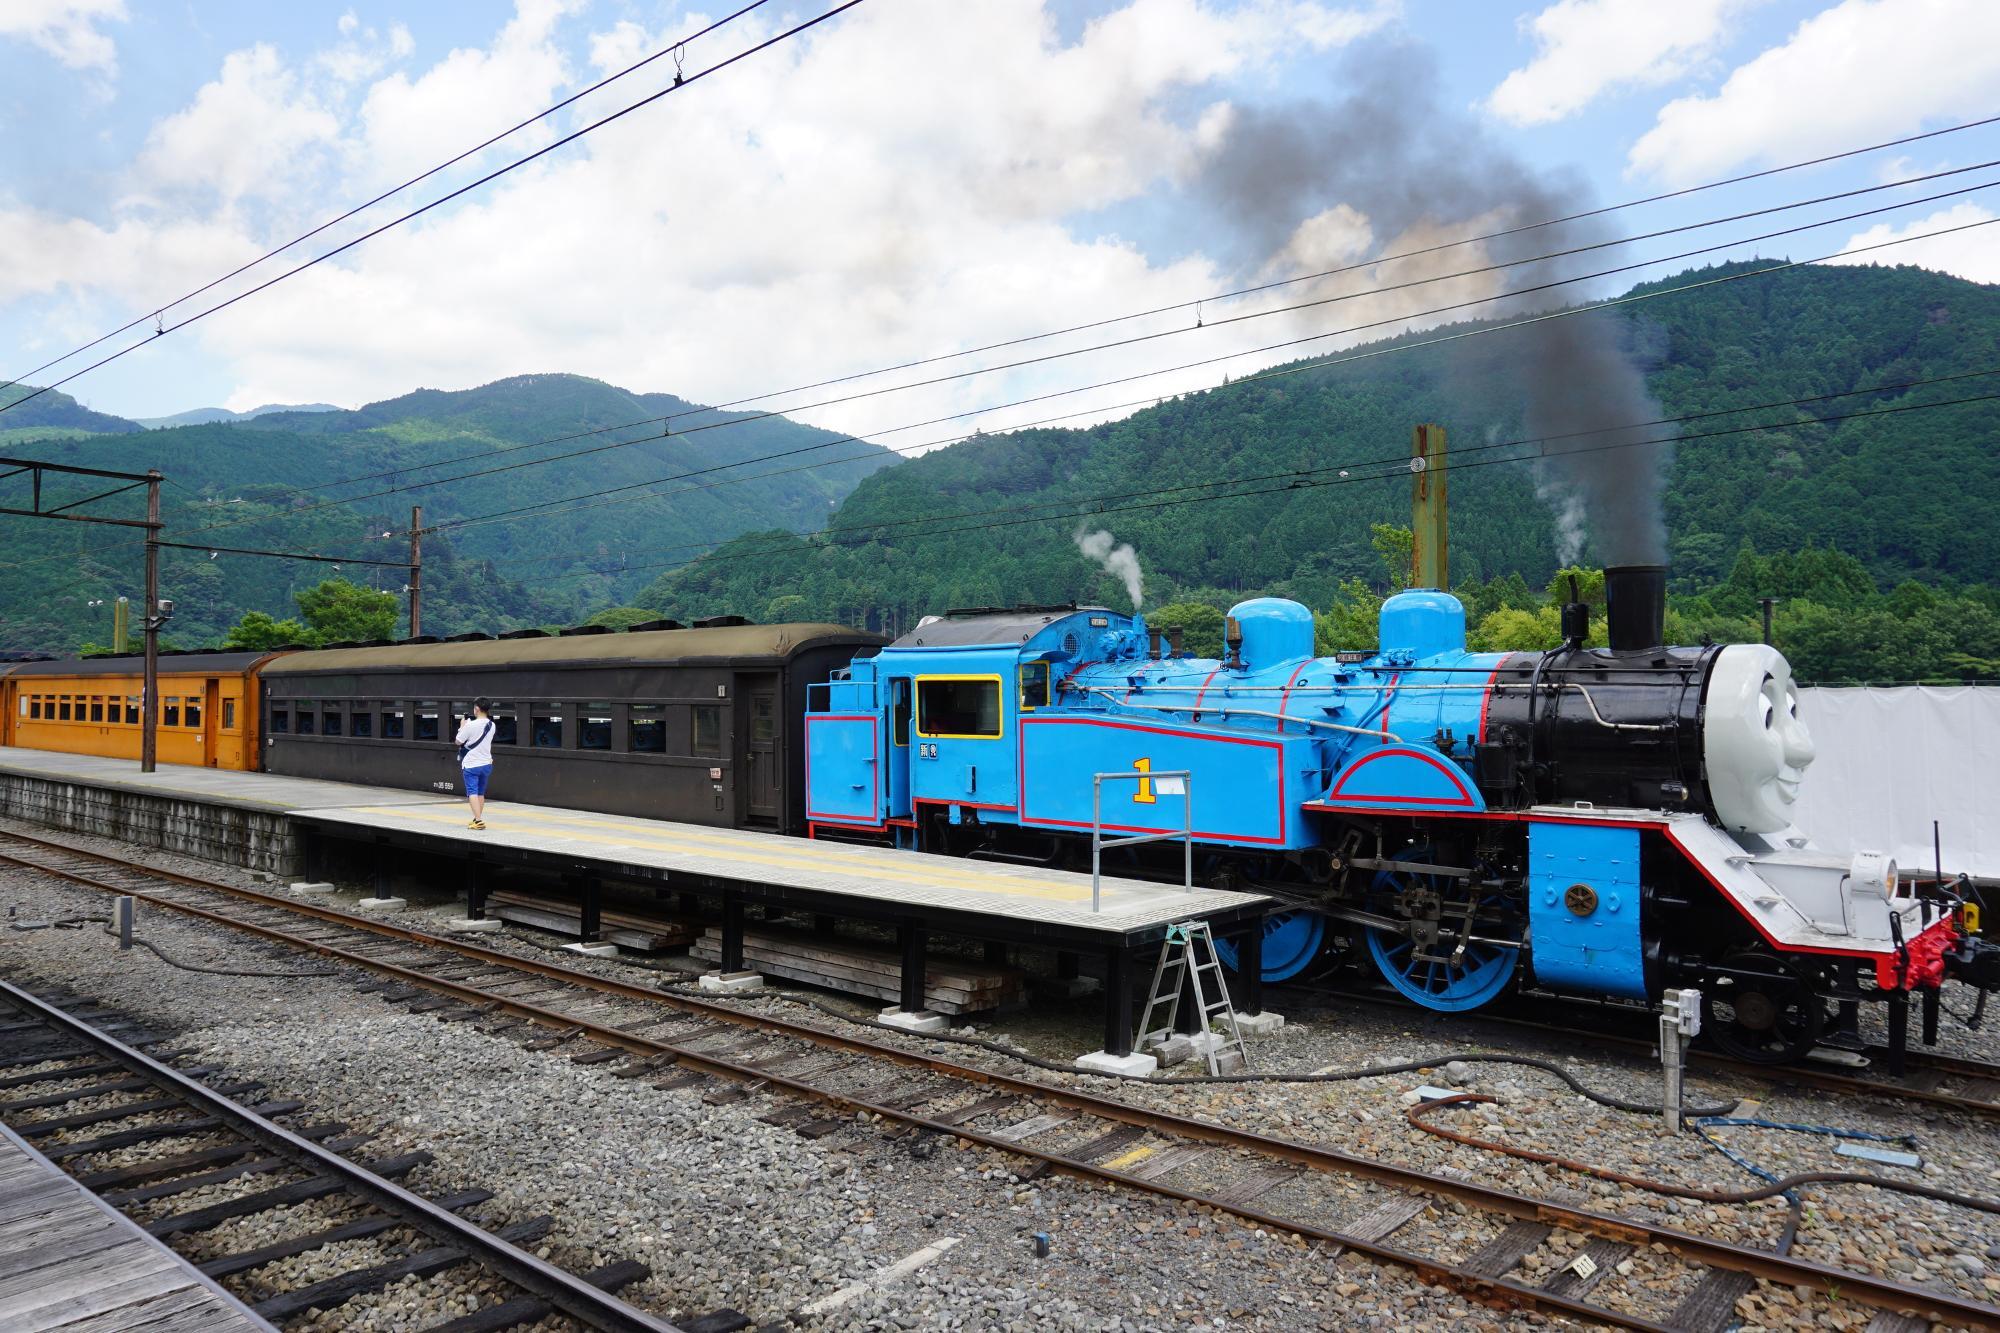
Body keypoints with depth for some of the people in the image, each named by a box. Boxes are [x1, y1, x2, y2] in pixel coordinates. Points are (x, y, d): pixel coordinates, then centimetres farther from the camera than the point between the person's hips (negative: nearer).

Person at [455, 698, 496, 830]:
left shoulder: (471, 725, -18)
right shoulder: (491, 725, 2)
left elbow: (458, 741, -7)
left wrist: (462, 726, 6)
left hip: (471, 765, -6)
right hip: (486, 763, 6)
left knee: (472, 793, -6)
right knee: (481, 793, 17)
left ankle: (478, 820, -17)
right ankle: (477, 819, 27)